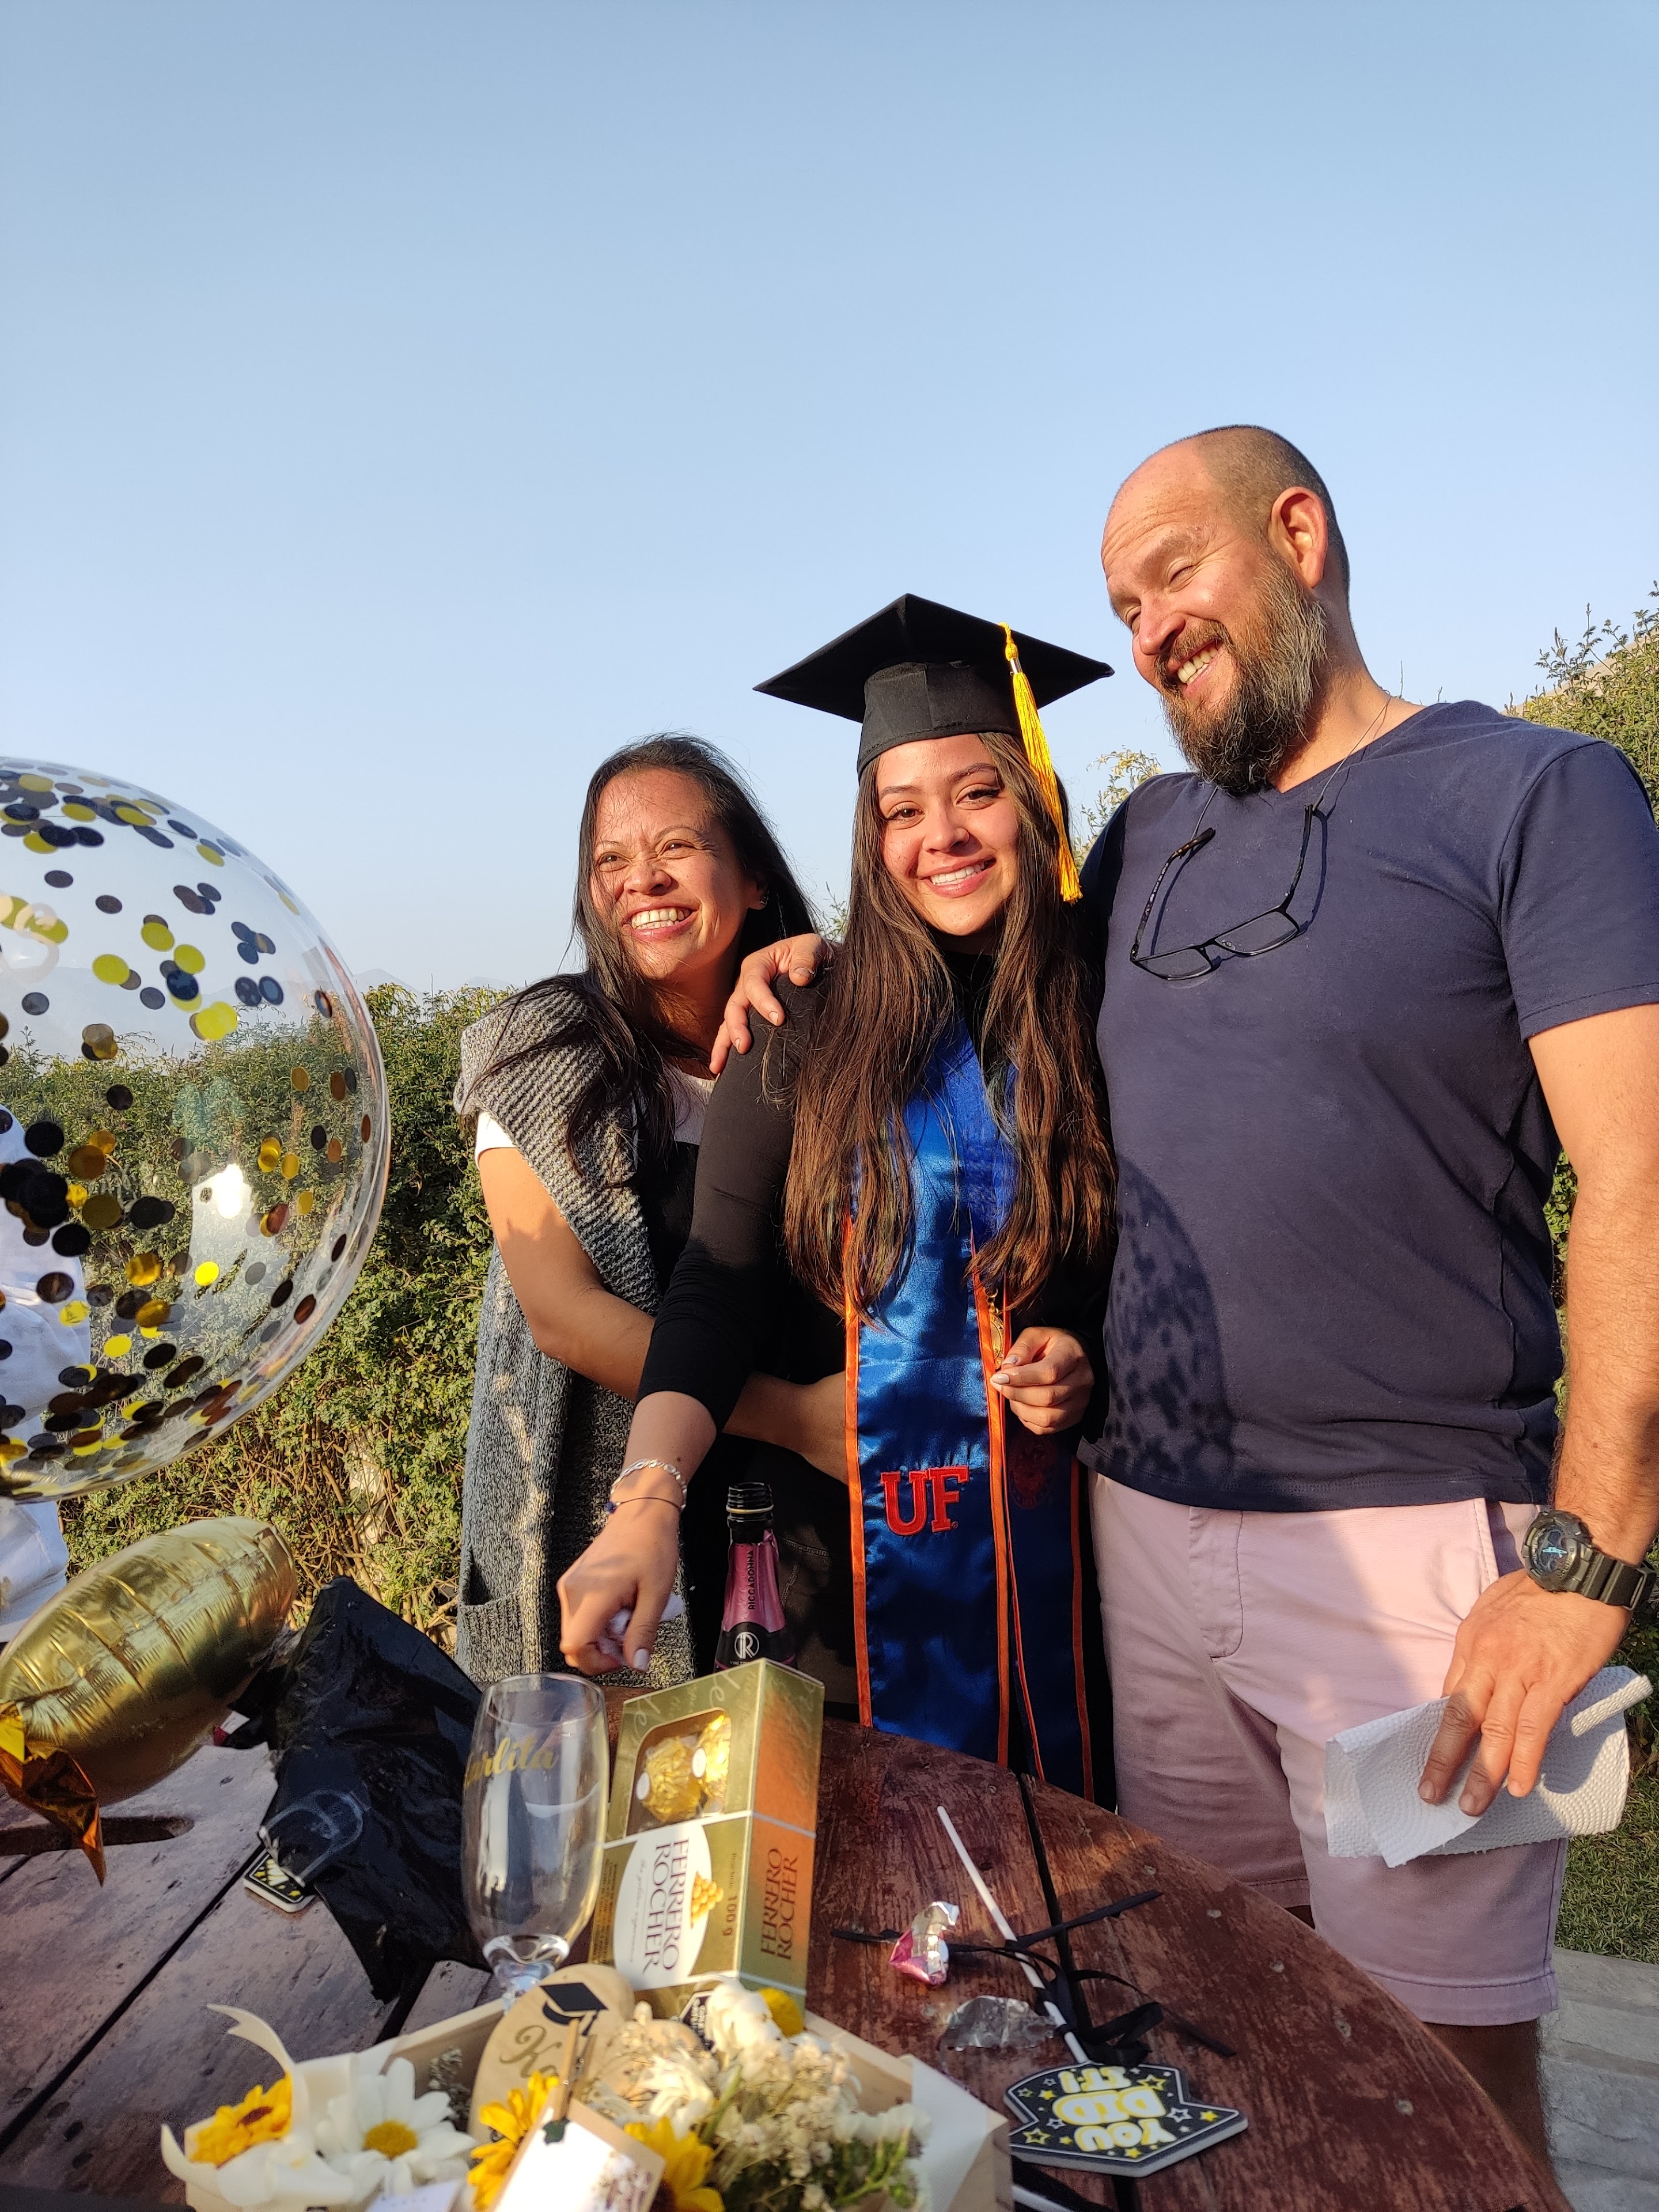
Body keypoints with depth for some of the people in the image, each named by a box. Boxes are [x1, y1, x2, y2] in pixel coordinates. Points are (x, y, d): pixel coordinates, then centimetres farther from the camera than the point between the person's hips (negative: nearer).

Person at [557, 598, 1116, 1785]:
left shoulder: (1110, 1022, -1)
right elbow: (716, 1288, -11)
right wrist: (651, 1498, -23)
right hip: (869, 1547, -1)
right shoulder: (809, 1044, -6)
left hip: (1064, 1540, 2)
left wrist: (1091, 1363, -10)